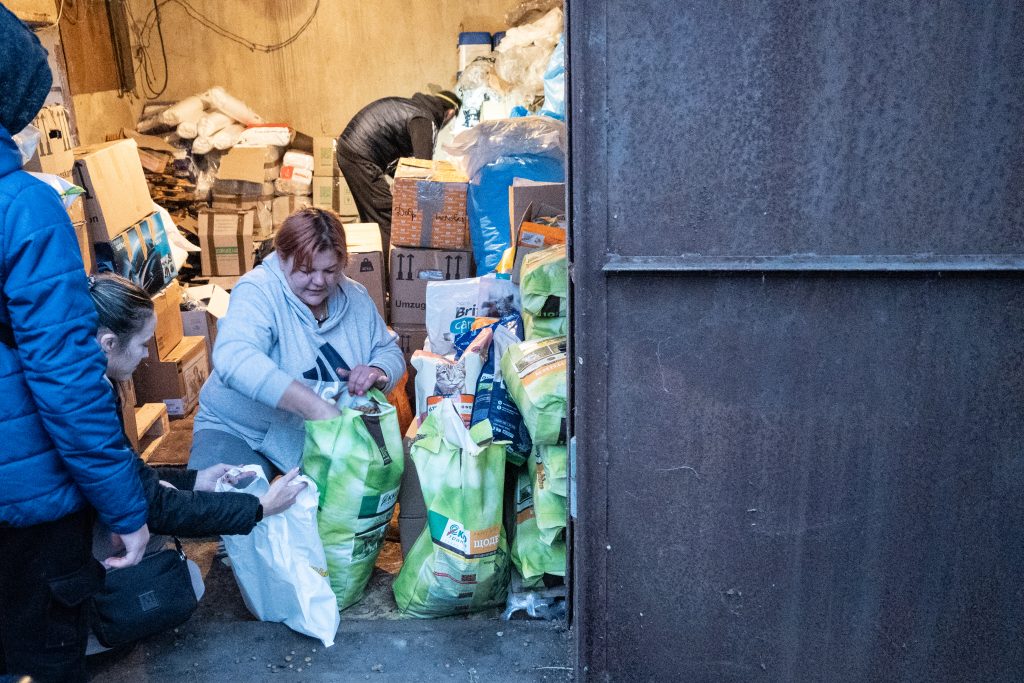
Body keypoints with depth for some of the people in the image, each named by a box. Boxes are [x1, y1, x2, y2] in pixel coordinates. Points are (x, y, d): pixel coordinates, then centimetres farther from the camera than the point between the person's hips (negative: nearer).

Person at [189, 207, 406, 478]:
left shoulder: (355, 297, 1)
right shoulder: (257, 292, -18)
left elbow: (390, 351, 9)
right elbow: (233, 358, -37)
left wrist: (378, 372, -18)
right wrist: (316, 407, -47)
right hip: (240, 432, -4)